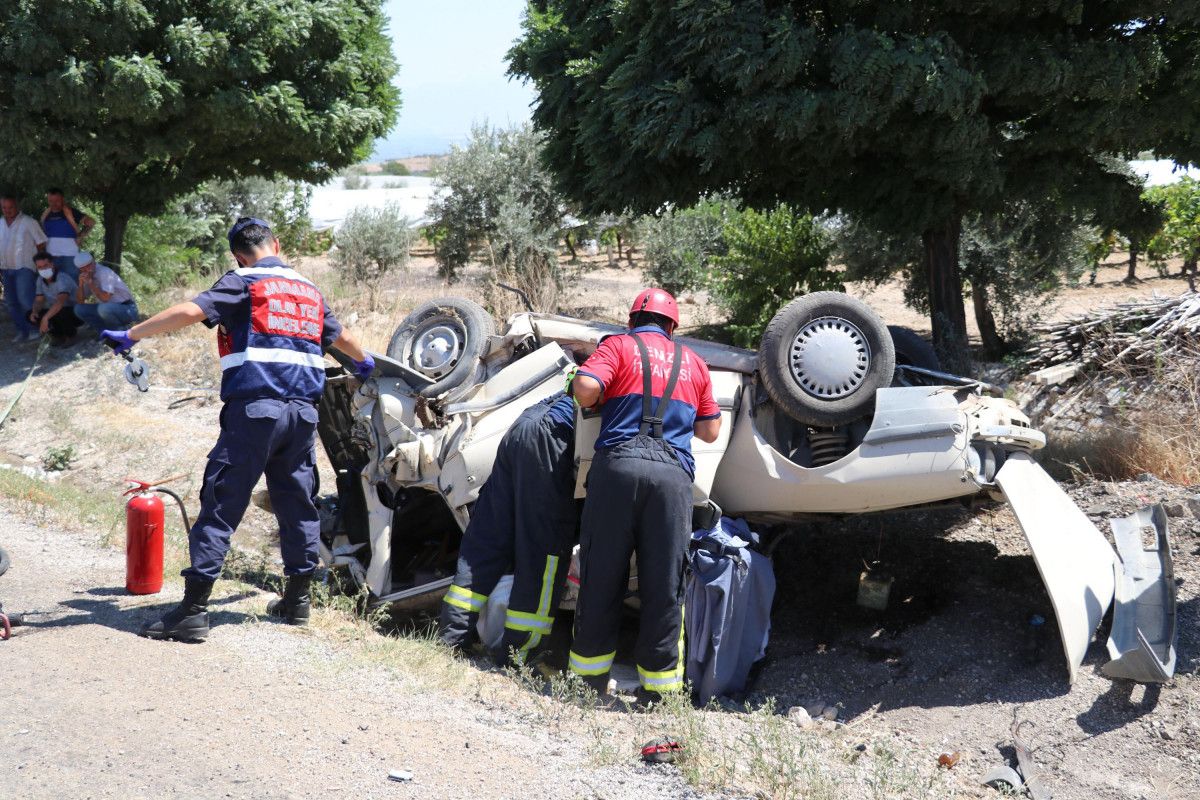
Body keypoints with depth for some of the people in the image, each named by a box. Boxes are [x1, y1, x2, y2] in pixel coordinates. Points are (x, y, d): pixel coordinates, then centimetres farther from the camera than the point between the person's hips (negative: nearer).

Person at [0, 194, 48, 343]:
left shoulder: (28, 222, -6)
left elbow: (41, 244, -3)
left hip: (24, 268, -7)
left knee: (25, 301, -16)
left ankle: (35, 330, -6)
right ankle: (22, 331, 15)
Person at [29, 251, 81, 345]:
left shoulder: (63, 279, -25)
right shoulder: (40, 280, 1)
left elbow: (60, 302, -39)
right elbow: (39, 300, 4)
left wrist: (45, 318, -46)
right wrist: (34, 312, -19)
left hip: (75, 314, -7)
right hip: (55, 311, 7)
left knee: (61, 313, -39)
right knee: (30, 314, -9)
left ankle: (70, 334, -6)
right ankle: (58, 334, 6)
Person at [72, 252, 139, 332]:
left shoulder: (104, 272, -18)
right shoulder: (88, 277, 5)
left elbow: (105, 298, -27)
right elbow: (80, 302, 5)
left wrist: (90, 282, -21)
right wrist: (81, 283, -10)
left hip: (126, 308, -8)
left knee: (104, 308, -36)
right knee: (79, 309, -4)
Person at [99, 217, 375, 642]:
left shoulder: (243, 282, 1)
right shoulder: (309, 290, 20)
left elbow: (190, 311, -13)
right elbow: (339, 335, 35)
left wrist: (130, 335, -8)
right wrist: (364, 361, 56)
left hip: (254, 407, -6)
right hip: (303, 412, 6)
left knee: (221, 506, -6)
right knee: (297, 503, 17)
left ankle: (193, 610, -8)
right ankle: (298, 598, 25)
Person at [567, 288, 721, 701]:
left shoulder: (618, 345, 12)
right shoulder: (693, 361, 23)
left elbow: (585, 388, -6)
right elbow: (711, 430, 25)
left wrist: (596, 401, 16)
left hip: (619, 464, -2)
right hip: (674, 473, 2)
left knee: (602, 576, 5)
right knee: (665, 584, 4)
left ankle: (591, 678, 10)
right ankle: (659, 685, 6)